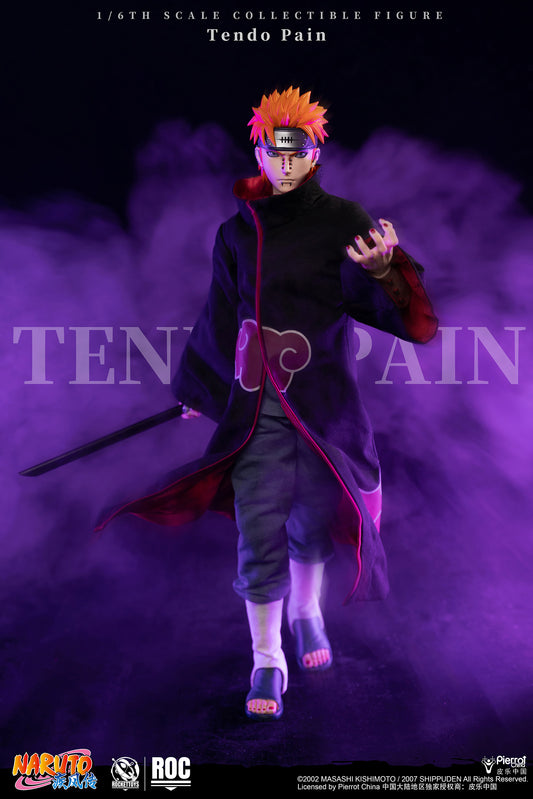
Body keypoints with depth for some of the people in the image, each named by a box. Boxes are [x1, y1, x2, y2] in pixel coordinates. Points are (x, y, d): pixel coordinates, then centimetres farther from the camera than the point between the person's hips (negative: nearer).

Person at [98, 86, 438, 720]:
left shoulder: (342, 221, 0)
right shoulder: (237, 231, 8)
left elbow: (373, 301, -11)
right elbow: (221, 314, 17)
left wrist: (380, 269, -34)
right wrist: (198, 388, 23)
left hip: (324, 400, -1)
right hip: (257, 404, 1)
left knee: (313, 521, 12)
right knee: (259, 533, -3)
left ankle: (306, 613, 39)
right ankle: (266, 663, 10)